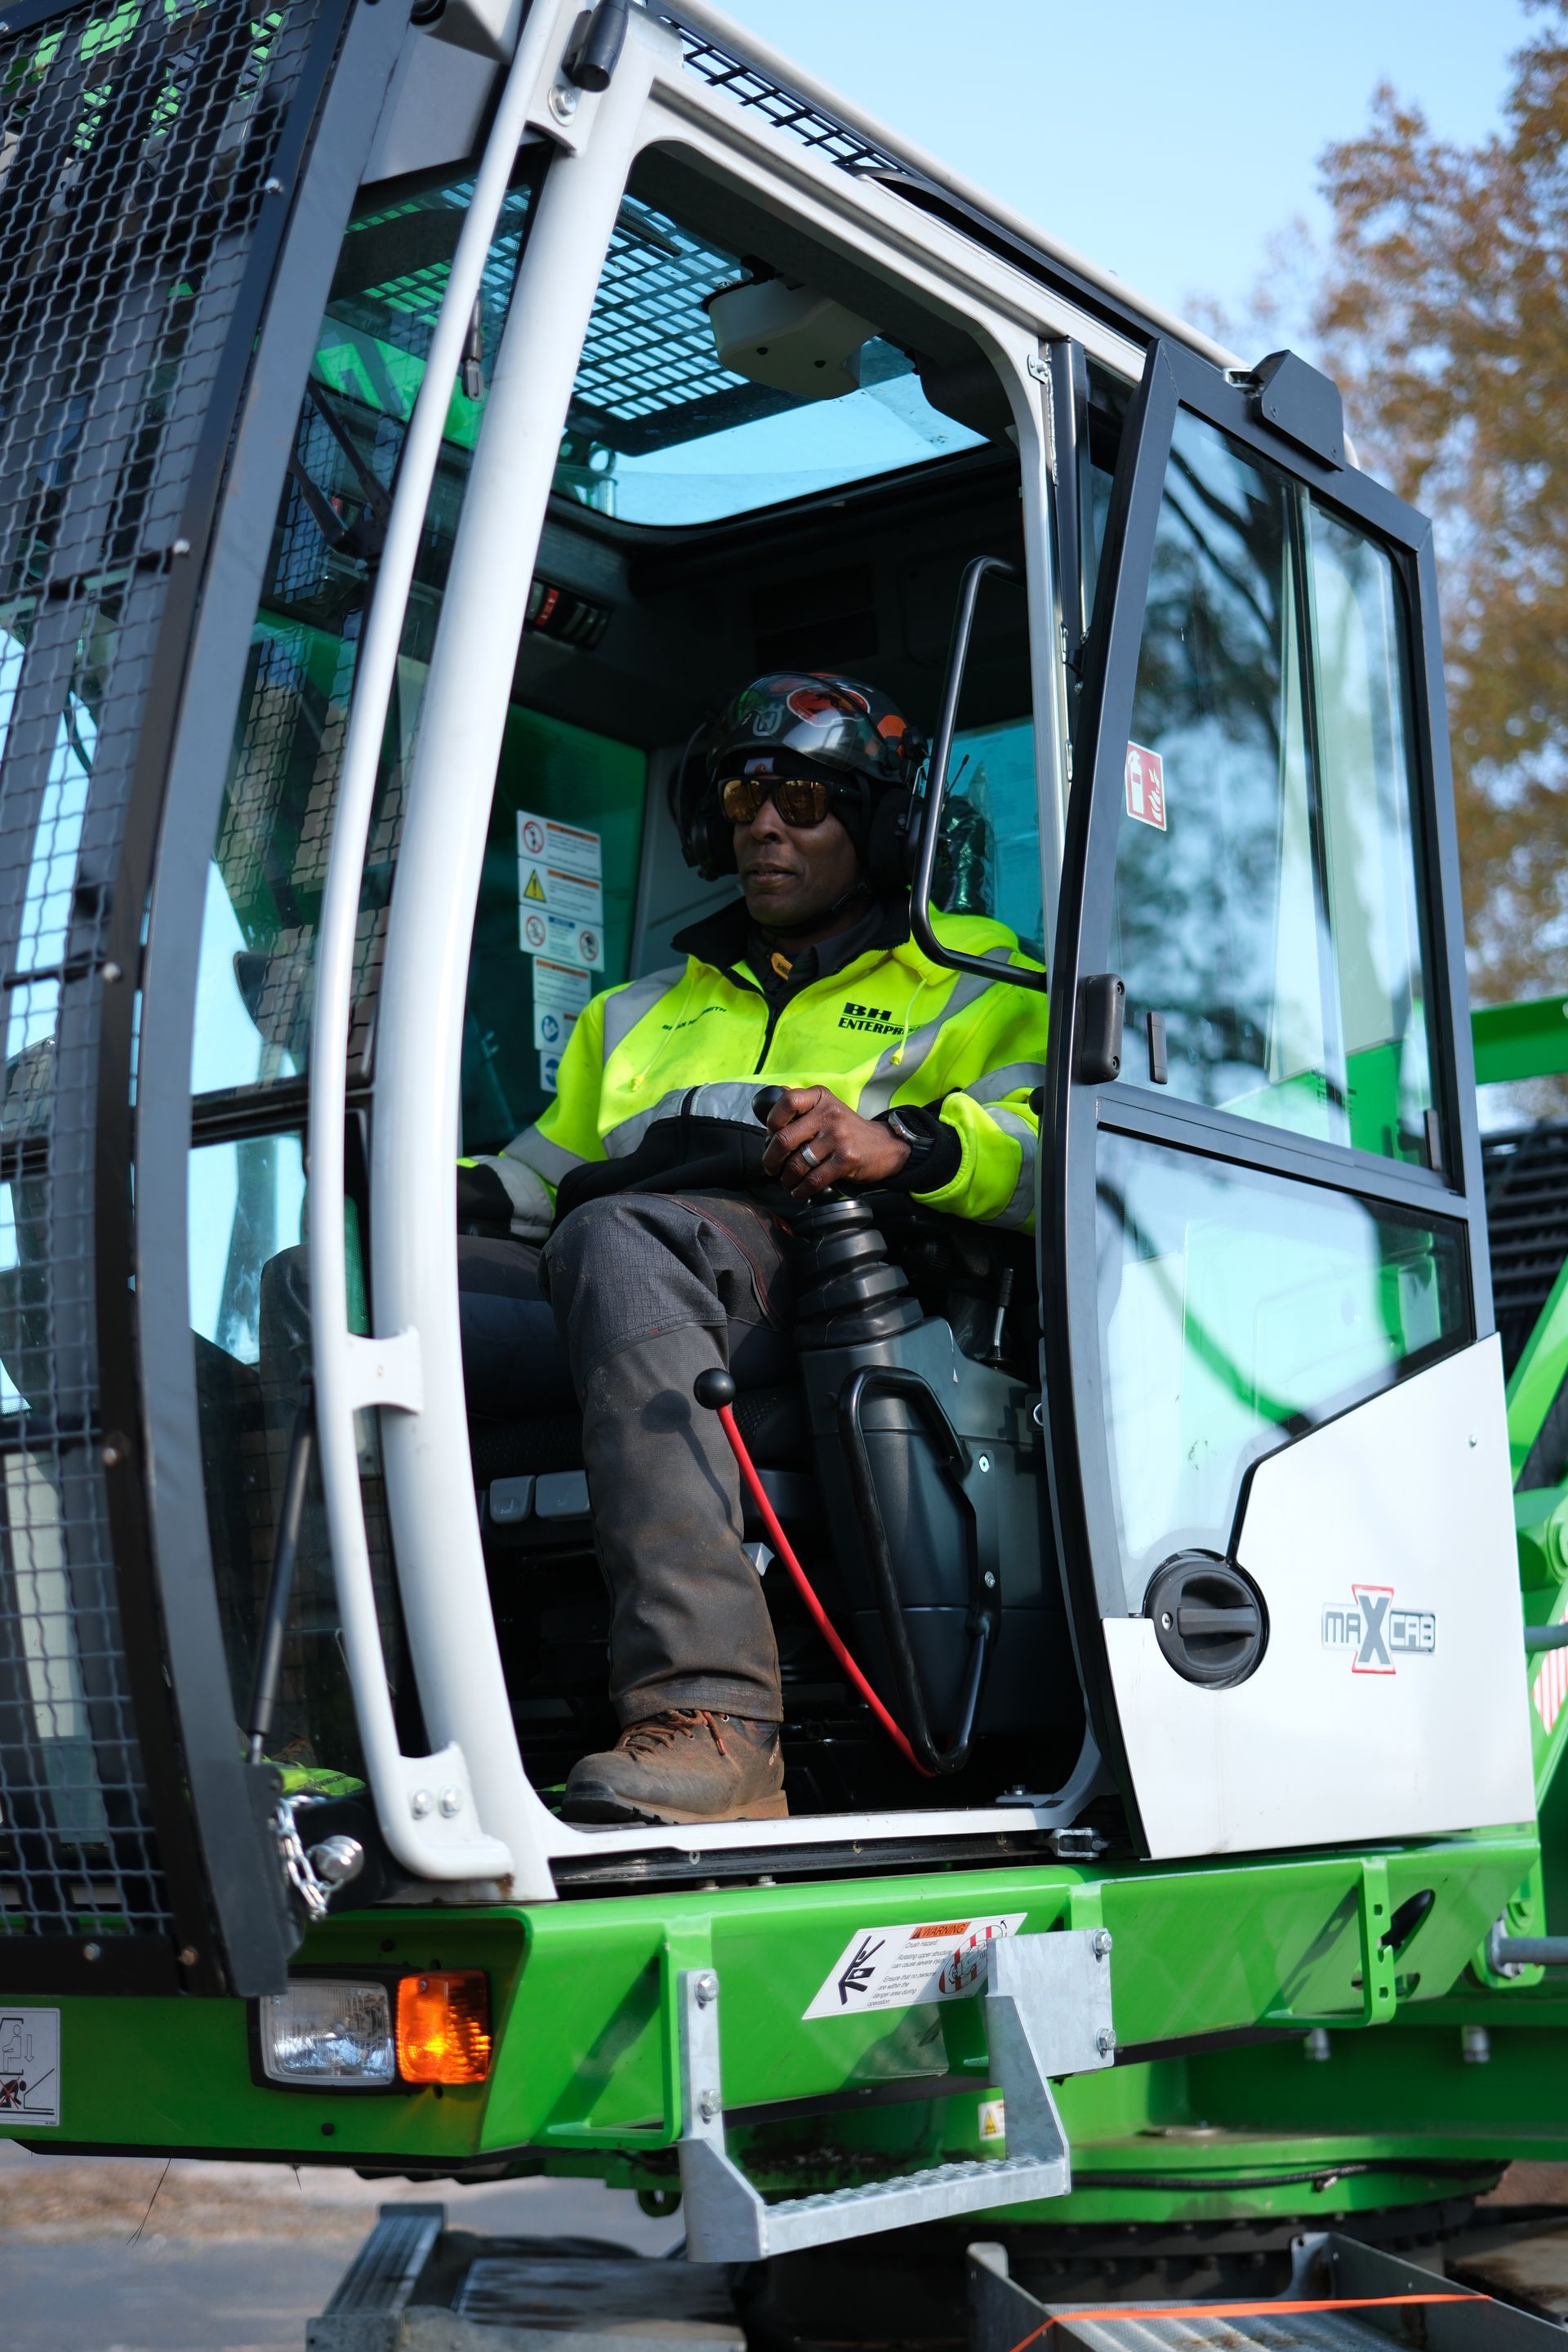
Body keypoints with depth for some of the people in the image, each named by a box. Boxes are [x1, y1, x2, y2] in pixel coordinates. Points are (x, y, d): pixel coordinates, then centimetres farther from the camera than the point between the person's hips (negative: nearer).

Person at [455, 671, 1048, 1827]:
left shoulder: (968, 982, 24)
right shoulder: (642, 1011, 40)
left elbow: (1060, 1147, 6)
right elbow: (543, 1175, 36)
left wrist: (902, 1145, -14)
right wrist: (451, 1191, 13)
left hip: (823, 1274, -5)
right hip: (583, 1289, 5)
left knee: (615, 1242, -41)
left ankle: (707, 1712, -51)